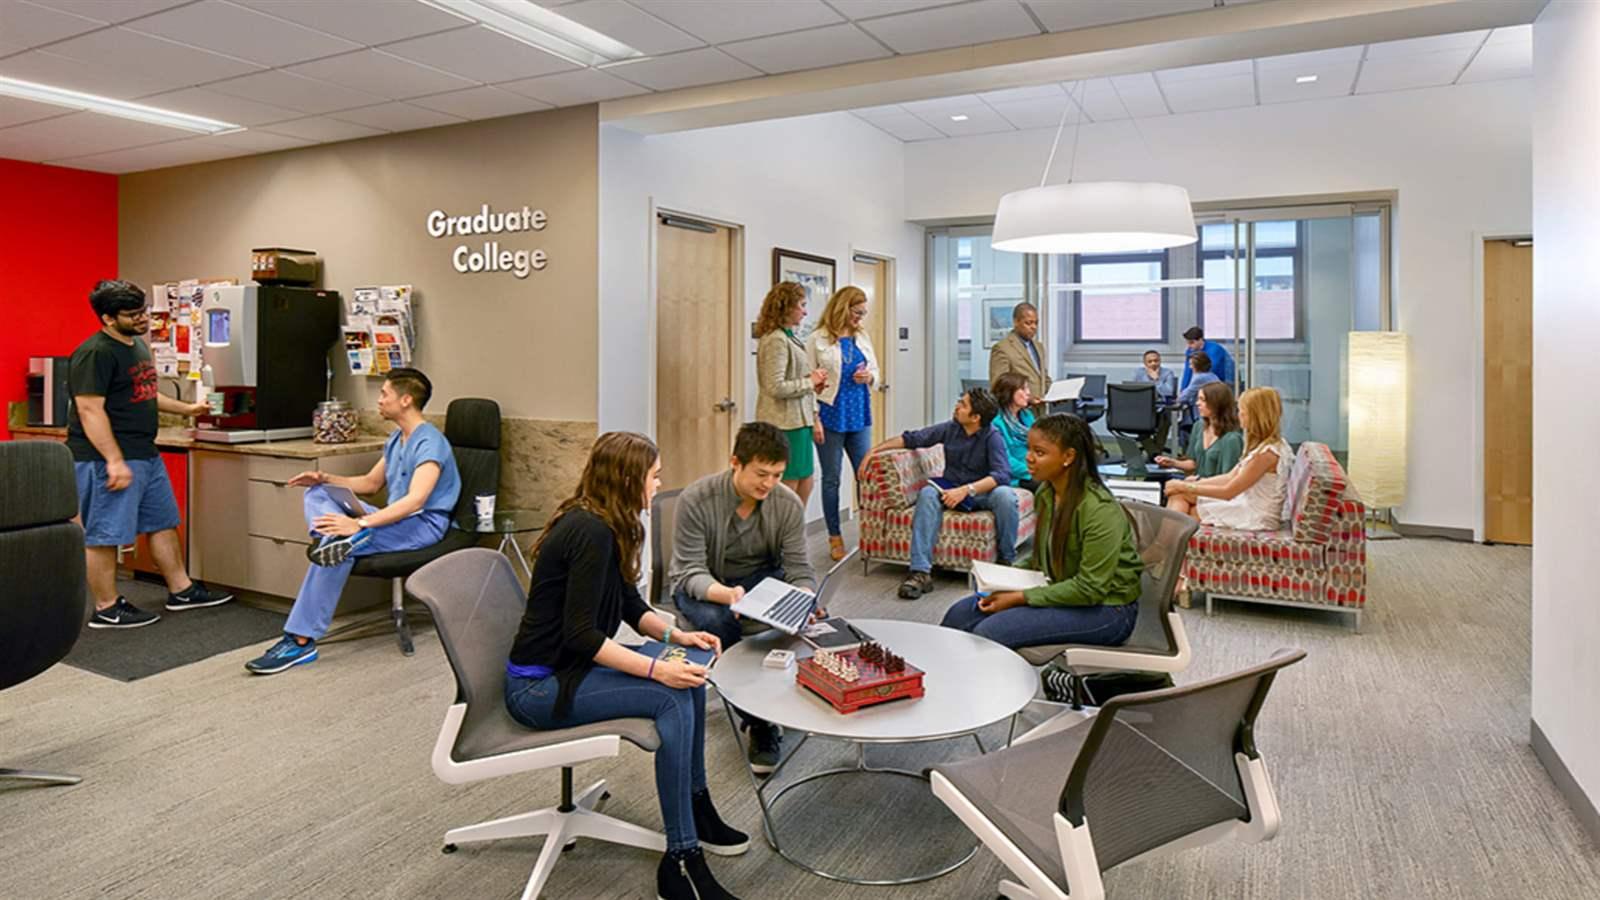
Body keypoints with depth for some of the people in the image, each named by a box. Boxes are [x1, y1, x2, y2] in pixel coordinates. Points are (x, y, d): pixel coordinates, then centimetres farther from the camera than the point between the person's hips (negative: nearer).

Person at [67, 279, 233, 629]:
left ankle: (181, 590, 26)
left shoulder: (137, 345, 15)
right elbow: (90, 410, -21)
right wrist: (114, 461, -25)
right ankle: (107, 609, 11)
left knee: (163, 523, 16)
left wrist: (186, 409, 28)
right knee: (104, 535, 1)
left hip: (147, 455, 10)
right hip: (109, 459, -10)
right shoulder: (95, 353, -16)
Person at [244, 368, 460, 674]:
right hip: (397, 519, 10)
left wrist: (359, 524, -37)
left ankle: (301, 641, -26)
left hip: (424, 524, -10)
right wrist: (325, 478, 10)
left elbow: (415, 500, -28)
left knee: (341, 547, -30)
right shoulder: (396, 439, 18)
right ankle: (335, 536, -33)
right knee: (317, 493, 0)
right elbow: (371, 482, 27)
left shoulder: (430, 443, -15)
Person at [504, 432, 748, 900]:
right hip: (538, 685, -9)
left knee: (689, 678, 1)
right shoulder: (592, 532, -23)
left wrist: (677, 636, -3)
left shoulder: (604, 526, 6)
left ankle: (696, 808, 13)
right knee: (671, 699, -22)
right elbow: (580, 634, -26)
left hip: (568, 666, 9)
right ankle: (681, 862, -15)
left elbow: (632, 606, 12)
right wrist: (657, 668, -27)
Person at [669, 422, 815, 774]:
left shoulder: (788, 503, -13)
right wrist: (727, 594, -45)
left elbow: (799, 568, -11)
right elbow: (690, 572, -23)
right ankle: (761, 722, -16)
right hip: (702, 585, -2)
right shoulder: (695, 500, -23)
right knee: (717, 620, -37)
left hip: (762, 576, 3)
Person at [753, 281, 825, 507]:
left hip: (799, 421, 10)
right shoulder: (776, 340, -15)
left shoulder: (789, 337, 14)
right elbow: (776, 387, -22)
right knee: (788, 488, -1)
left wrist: (814, 417, 15)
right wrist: (809, 382, -10)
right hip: (785, 423, -10)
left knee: (804, 484, 15)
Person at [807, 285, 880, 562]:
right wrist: (814, 418, -13)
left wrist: (869, 376, -6)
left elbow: (875, 371, 18)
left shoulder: (863, 337, 9)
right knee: (831, 479, 6)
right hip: (831, 416, -4)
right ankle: (835, 537, 16)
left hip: (859, 415, 4)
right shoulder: (818, 339, -6)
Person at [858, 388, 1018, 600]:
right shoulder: (950, 429, -1)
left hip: (982, 493, -3)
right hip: (952, 490, 3)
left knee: (1005, 495, -35)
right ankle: (921, 572, -37)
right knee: (927, 493, -29)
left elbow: (1002, 475, -25)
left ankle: (1006, 561, -13)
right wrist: (874, 450, 1)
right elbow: (911, 439, 6)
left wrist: (966, 490, -35)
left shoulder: (992, 437, -13)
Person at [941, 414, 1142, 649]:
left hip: (1106, 607, -7)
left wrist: (1020, 598, -22)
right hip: (1062, 592, 8)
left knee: (990, 631, -23)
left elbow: (1090, 588, -23)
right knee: (960, 614, -5)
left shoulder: (1100, 509, -23)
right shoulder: (1045, 493, 0)